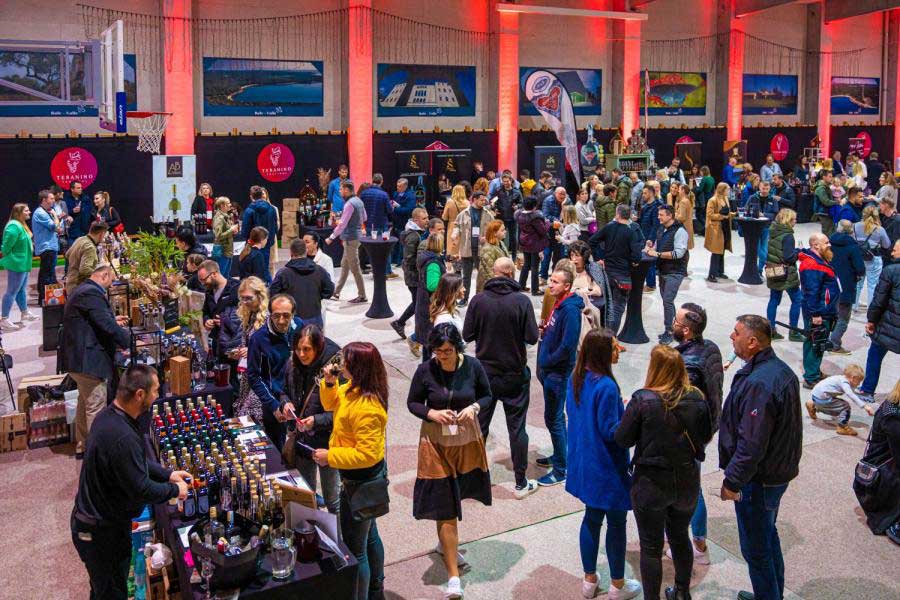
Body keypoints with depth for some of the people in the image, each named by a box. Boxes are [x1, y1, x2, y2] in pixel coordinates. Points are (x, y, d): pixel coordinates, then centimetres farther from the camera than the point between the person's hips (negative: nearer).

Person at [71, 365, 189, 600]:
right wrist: (175, 490, -10)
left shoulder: (109, 415, -3)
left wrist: (168, 474, 8)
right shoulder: (123, 437, -35)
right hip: (101, 532, -9)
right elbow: (142, 490, -27)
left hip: (91, 520, 9)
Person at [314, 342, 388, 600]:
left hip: (361, 481, -11)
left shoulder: (367, 408, -32)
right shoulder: (351, 390, -4)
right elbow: (331, 404, 15)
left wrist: (330, 456, -24)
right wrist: (329, 383, -3)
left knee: (354, 547, 4)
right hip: (367, 475, 11)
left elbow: (366, 454, -32)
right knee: (369, 535, 27)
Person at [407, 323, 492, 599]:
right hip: (436, 443, -2)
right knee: (445, 506, -4)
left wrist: (474, 407, -16)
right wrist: (432, 413, -19)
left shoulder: (473, 366, -9)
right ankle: (453, 576, 0)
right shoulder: (425, 370, -12)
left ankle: (446, 544, 49)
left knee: (457, 496, 18)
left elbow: (486, 395, 5)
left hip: (468, 441, 2)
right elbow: (412, 402, 0)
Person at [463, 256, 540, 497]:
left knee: (479, 426, 15)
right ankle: (521, 483, 17)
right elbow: (532, 337, -13)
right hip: (515, 375, -1)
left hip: (485, 372, 2)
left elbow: (467, 335, -5)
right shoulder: (522, 300, -14)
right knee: (517, 428, 9)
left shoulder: (478, 300, -10)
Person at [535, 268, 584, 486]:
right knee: (554, 416, 21)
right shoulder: (558, 304, 8)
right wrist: (544, 330, 2)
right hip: (549, 370, 9)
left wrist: (547, 362, -15)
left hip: (558, 372, -9)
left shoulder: (570, 309, -21)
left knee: (553, 418, -2)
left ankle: (561, 469, 8)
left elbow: (567, 346, -26)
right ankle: (559, 455, 36)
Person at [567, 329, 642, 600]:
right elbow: (610, 431, -23)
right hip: (606, 467, -8)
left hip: (583, 464, 8)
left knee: (592, 517, 19)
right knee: (616, 522, 10)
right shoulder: (606, 386, -26)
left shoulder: (575, 379, 0)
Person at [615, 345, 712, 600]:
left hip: (651, 484, -4)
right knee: (680, 537, 26)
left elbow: (622, 439, -12)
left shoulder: (642, 400, -21)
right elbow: (705, 437, 4)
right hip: (688, 482, 4)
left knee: (651, 547, 11)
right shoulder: (696, 399, -9)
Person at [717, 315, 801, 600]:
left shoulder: (758, 384, -30)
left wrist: (732, 482, -20)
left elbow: (752, 444, -30)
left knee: (755, 549, 6)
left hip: (758, 480, -10)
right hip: (780, 472, 10)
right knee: (768, 536, 26)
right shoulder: (782, 370, 2)